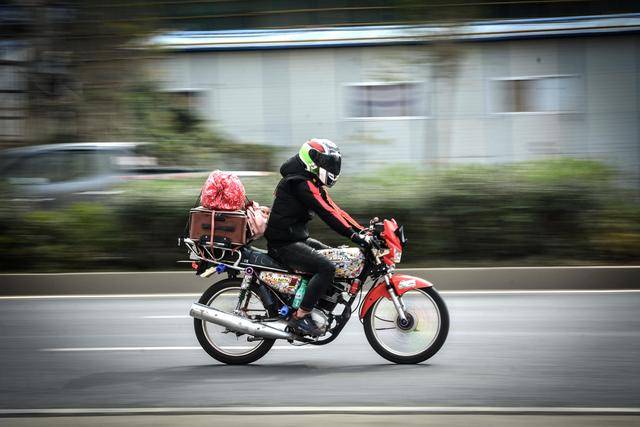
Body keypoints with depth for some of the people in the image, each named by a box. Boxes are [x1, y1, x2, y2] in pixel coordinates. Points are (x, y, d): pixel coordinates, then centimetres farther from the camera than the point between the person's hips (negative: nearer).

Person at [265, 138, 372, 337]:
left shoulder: (312, 183, 15)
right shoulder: (301, 184, -17)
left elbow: (334, 209, 12)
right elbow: (325, 213, -26)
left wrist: (363, 231, 3)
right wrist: (355, 235, -30)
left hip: (298, 239, 11)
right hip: (284, 244, -11)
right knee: (327, 268, -25)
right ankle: (300, 316, -23)